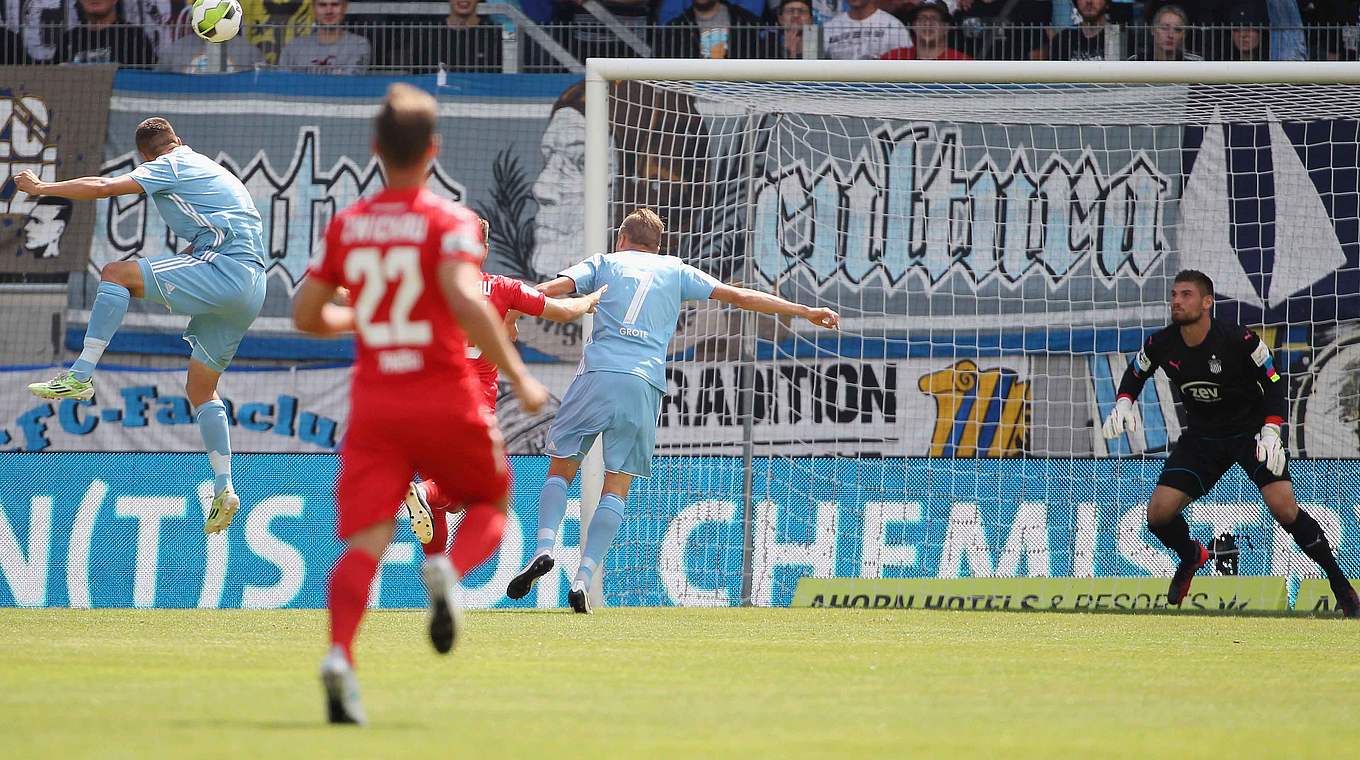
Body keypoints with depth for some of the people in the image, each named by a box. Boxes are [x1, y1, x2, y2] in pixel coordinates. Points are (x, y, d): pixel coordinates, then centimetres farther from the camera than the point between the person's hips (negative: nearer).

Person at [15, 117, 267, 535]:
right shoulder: (209, 168, 28)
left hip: (224, 271, -9)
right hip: (250, 291, 9)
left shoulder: (171, 166, 1)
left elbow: (104, 187, -8)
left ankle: (80, 376, -17)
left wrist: (42, 187, 2)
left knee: (116, 273, -9)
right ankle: (223, 491, 11)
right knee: (201, 390, 15)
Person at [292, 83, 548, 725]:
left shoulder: (345, 225, 7)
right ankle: (448, 569, -13)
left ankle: (339, 653, -31)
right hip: (445, 401, -3)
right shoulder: (449, 222, -6)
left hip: (372, 406, 3)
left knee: (363, 544, -5)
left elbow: (305, 315, 11)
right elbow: (465, 300, -23)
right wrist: (518, 376, -16)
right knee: (490, 503, 21)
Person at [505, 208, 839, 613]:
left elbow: (548, 289, 4)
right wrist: (806, 312, 25)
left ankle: (544, 549, -13)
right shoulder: (675, 271, 22)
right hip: (646, 383, 1)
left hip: (598, 372, -1)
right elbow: (739, 296, 21)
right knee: (617, 486, 5)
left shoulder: (604, 263, 20)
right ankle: (583, 578, -8)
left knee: (561, 469, 10)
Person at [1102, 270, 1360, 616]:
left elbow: (1273, 383, -12)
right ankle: (1191, 558, 29)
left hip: (1252, 429, -4)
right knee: (1159, 514, -7)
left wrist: (1271, 431, -24)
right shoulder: (1161, 345, -11)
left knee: (1284, 509, -21)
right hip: (1202, 436, 4)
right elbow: (1135, 373, 11)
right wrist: (1123, 404, -7)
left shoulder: (1239, 340, -23)